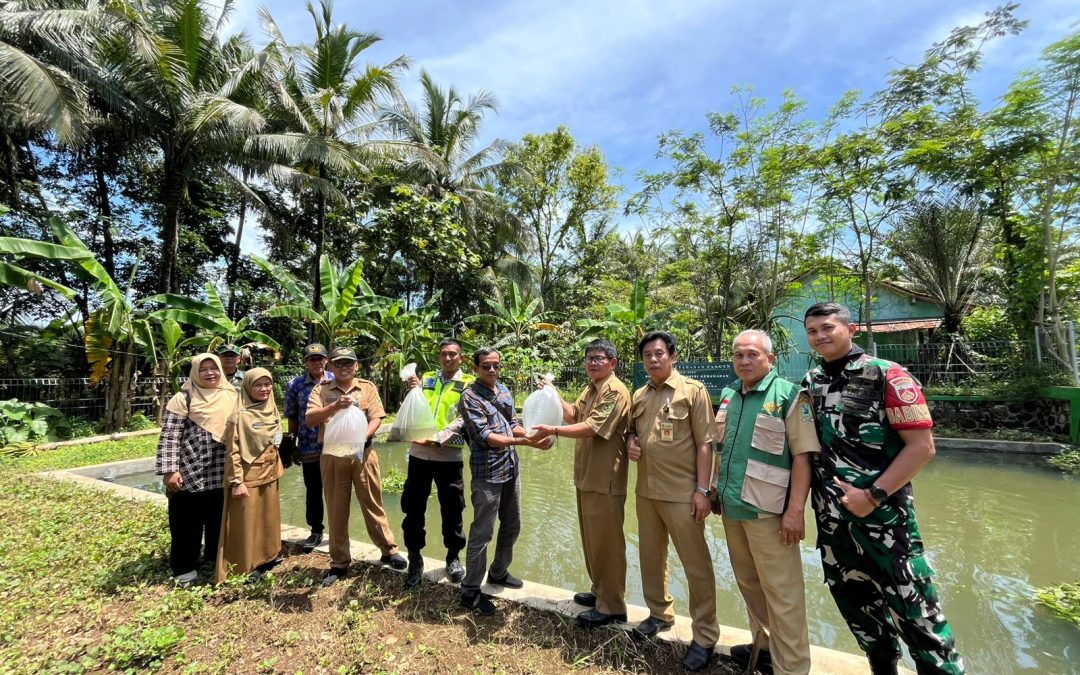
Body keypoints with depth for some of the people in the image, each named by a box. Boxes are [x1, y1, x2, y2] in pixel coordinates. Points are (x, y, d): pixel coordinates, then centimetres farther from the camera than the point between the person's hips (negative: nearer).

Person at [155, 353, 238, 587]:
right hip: (189, 473, -4)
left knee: (219, 519, 16)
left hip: (221, 474, 4)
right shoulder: (183, 399, -7)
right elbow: (169, 437, -9)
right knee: (187, 522, 8)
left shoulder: (231, 396, 5)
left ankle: (216, 558, 34)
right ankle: (184, 567, 24)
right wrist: (169, 470, -15)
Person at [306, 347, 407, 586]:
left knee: (373, 504, 8)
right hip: (332, 456, 1)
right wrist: (335, 406, -24)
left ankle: (389, 550, 22)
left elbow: (376, 418, -3)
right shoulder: (321, 390, 4)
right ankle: (339, 562, 25)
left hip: (363, 454, 0)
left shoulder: (367, 387, 4)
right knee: (337, 510, 11)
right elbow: (311, 419, -9)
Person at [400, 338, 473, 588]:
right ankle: (415, 558, 28)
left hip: (449, 455, -3)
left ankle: (453, 557, 29)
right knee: (413, 507, 10)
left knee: (452, 509, 8)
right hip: (419, 453, 3)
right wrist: (412, 393, -11)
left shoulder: (468, 384, -2)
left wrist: (438, 438, -21)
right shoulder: (426, 378, 8)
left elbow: (462, 420, -11)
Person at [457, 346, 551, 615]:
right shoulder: (470, 397, -14)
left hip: (512, 468, 8)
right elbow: (485, 437, -21)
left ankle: (498, 572, 40)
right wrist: (525, 441, -28)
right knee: (482, 533, 2)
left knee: (512, 525, 19)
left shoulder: (503, 390, 8)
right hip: (488, 473, -8)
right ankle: (470, 591, 20)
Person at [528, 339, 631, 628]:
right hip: (587, 477, 10)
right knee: (591, 539, 20)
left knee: (606, 542, 2)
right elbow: (574, 415, 18)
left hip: (605, 481, -9)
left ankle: (611, 606, 16)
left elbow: (592, 427, -25)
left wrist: (552, 430, -28)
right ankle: (600, 591, 36)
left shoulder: (615, 392, -17)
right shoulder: (590, 390, 15)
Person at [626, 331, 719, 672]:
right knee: (651, 557, 19)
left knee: (696, 564, 6)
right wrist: (630, 442, -3)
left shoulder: (693, 390, -9)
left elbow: (705, 443, -11)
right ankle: (659, 613, 40)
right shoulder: (639, 396, 7)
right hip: (646, 491, 6)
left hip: (681, 493, -6)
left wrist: (702, 490, -15)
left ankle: (705, 635, 24)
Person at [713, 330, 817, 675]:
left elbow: (803, 456, -15)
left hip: (767, 511, -7)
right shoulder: (728, 396, 8)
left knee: (781, 591, 4)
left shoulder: (789, 396, -11)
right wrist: (715, 489, 15)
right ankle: (764, 645, 38)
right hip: (731, 507, 7)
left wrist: (796, 510, -20)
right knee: (748, 583, 20)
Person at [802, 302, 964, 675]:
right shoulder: (809, 382, 5)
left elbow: (921, 445, -14)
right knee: (856, 602, 19)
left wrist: (873, 496, -18)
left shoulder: (886, 375, -10)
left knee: (914, 609, 5)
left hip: (882, 513, -5)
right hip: (831, 517, 6)